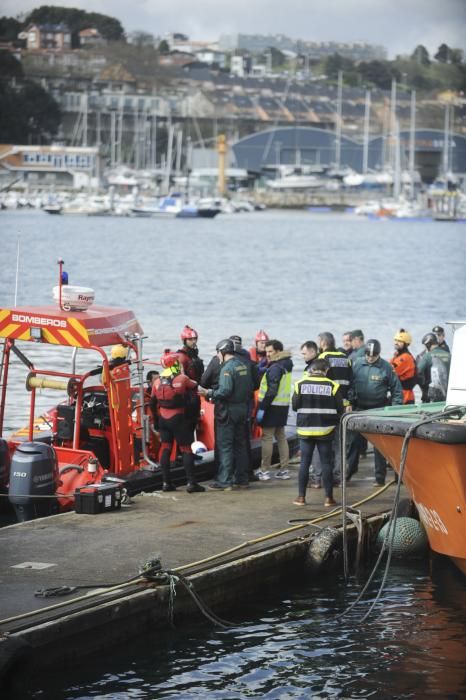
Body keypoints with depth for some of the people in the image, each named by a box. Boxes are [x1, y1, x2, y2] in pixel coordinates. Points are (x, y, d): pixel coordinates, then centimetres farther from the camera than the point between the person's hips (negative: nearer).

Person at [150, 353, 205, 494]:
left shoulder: (157, 382, 4)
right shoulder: (182, 379, -12)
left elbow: (153, 404, 10)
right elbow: (195, 386, 5)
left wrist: (156, 421, 19)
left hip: (163, 419, 5)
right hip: (178, 419, -5)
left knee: (165, 449, 10)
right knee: (186, 450, -2)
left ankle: (166, 482, 10)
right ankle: (191, 483, -7)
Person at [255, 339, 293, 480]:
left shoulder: (275, 368, -16)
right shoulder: (286, 366, 13)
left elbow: (272, 391, -21)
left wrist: (262, 408, -20)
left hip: (272, 406, -9)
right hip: (283, 405, 9)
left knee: (267, 437, -4)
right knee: (281, 437, 14)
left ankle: (264, 471, -2)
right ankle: (284, 469, 15)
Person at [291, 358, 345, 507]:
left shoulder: (301, 384, -5)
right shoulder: (332, 386, -8)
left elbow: (294, 406, -1)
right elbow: (340, 409, -6)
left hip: (305, 429, 1)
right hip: (325, 430, -1)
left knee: (305, 463, 7)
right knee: (326, 463, 5)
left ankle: (301, 497, 8)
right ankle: (329, 497, 5)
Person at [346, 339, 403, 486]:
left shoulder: (386, 367, -7)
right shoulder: (357, 365, 0)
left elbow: (396, 389, -2)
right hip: (359, 408, 3)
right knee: (354, 441, 9)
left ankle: (380, 477, 11)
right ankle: (349, 470, 23)